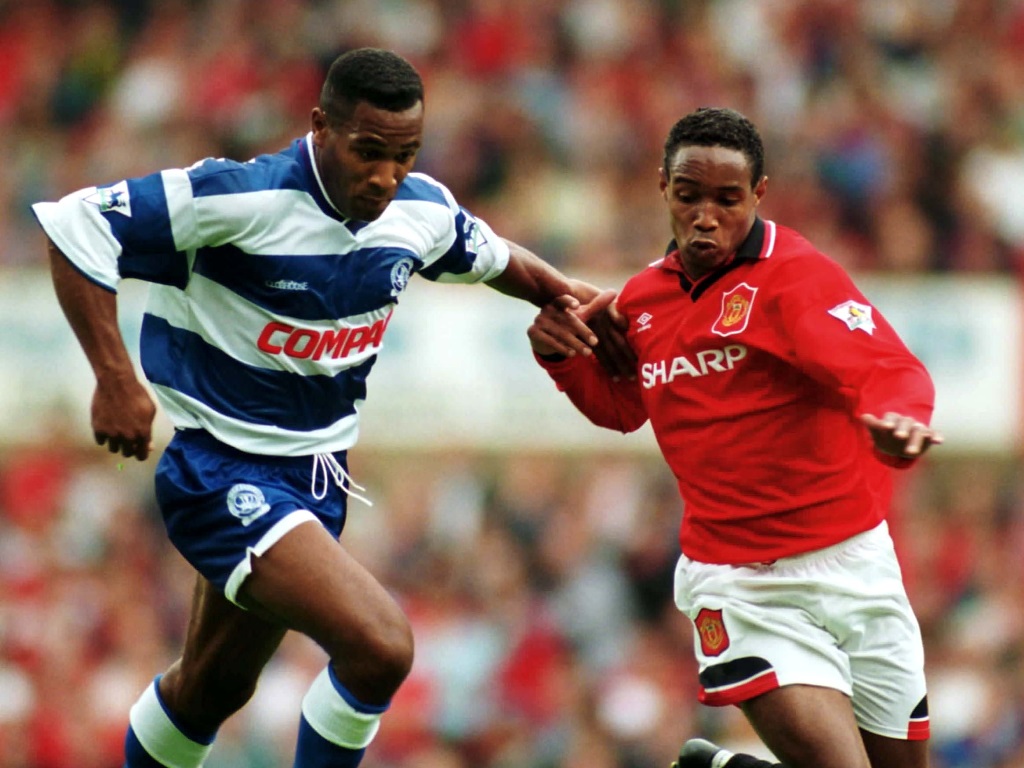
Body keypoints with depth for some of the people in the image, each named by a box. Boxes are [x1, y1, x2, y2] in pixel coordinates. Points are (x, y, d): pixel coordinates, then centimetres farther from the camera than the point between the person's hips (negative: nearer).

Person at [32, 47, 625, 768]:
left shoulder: (424, 211, -4)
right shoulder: (241, 197, -25)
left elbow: (487, 254, 21)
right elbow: (76, 225, -21)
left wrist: (562, 291, 5)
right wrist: (115, 377, -26)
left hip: (317, 477, 8)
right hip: (219, 471, -8)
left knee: (214, 687, 22)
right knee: (380, 646, -24)